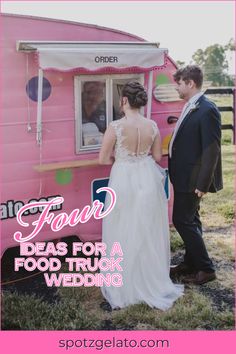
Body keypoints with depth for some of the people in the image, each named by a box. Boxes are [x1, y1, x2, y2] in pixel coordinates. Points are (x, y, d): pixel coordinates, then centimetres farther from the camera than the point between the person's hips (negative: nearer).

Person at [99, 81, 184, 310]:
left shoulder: (115, 127, -16)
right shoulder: (152, 126, -5)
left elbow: (103, 159, -10)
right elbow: (157, 157, 5)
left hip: (123, 182, -3)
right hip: (148, 181, 4)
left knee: (124, 234, 12)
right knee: (148, 233, 17)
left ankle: (125, 286, 25)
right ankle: (151, 281, 32)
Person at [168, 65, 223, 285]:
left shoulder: (207, 110, -18)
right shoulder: (189, 107, 10)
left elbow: (212, 150, -21)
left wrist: (203, 184, -21)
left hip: (192, 179, -9)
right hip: (183, 176, 9)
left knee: (182, 220, -3)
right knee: (189, 220, 17)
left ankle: (206, 269, 11)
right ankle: (191, 263, 33)